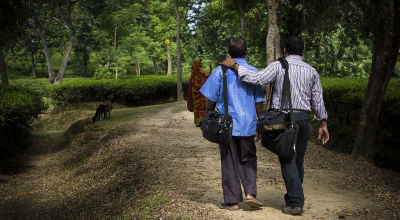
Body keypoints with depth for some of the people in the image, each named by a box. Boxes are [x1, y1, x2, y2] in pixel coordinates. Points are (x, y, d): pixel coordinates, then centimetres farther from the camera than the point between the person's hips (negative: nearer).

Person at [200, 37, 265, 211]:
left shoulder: (220, 71, -3)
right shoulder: (253, 72, 0)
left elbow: (211, 100, -2)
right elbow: (259, 103, 1)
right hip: (247, 124, 1)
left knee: (229, 163, 7)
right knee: (248, 160, 16)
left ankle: (232, 201, 11)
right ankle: (250, 193, 1)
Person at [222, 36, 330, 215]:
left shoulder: (278, 66, -3)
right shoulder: (311, 71, 10)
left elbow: (257, 79, -15)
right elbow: (318, 100, 9)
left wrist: (235, 65, -6)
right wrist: (323, 124, 13)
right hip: (304, 118, 5)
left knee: (288, 161, -3)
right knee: (297, 161, 14)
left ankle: (296, 203, -6)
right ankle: (293, 196, 23)